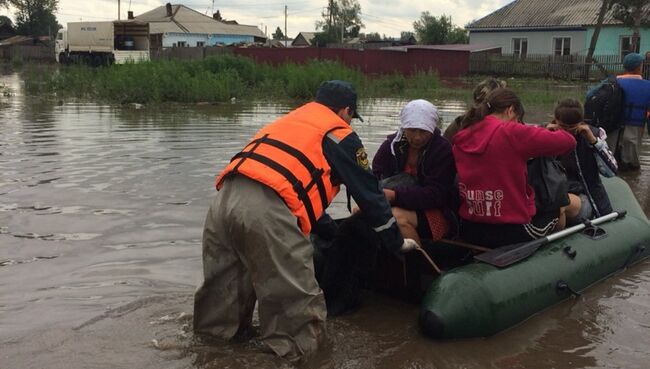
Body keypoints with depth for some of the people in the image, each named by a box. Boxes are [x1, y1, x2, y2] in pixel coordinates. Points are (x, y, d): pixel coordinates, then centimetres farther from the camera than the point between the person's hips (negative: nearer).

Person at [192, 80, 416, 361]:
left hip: (226, 198, 8)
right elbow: (369, 194, 18)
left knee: (225, 285, 22)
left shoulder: (288, 121, 36)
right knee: (296, 299, 1)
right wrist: (396, 242, 30)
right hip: (266, 211, -8)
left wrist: (330, 228, 52)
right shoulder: (340, 134, 15)